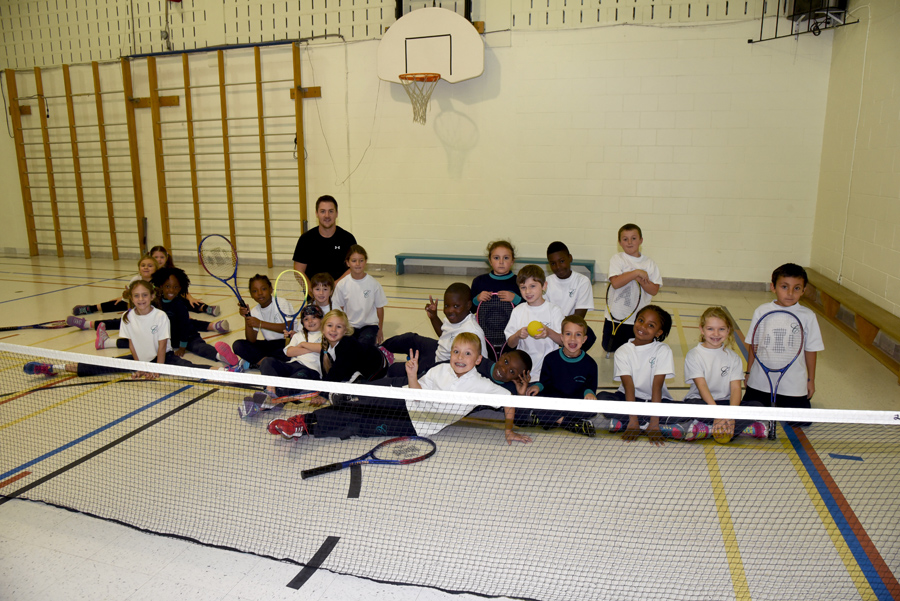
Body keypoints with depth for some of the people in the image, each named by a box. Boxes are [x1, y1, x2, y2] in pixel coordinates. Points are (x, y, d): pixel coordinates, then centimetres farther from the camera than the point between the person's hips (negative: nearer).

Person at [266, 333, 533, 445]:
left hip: (418, 426, -3)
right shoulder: (440, 370, 2)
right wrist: (412, 376, -16)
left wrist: (509, 429, -9)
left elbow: (508, 398, -6)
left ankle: (304, 428, -7)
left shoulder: (481, 385, -9)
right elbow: (419, 393, 3)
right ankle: (304, 420, -2)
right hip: (405, 405, 3)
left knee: (360, 426, -12)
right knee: (358, 408, -12)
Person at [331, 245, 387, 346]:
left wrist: (380, 329, 7)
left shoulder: (373, 284, -9)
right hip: (349, 325, 2)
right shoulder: (341, 284, -6)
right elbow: (339, 309, 4)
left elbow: (379, 308, 1)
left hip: (369, 325, -1)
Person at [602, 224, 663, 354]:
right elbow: (615, 283, -22)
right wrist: (636, 272, -22)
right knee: (610, 348, 5)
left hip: (641, 318, 2)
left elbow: (654, 290, -5)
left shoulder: (649, 263, 2)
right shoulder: (616, 259, -6)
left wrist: (640, 280, -19)